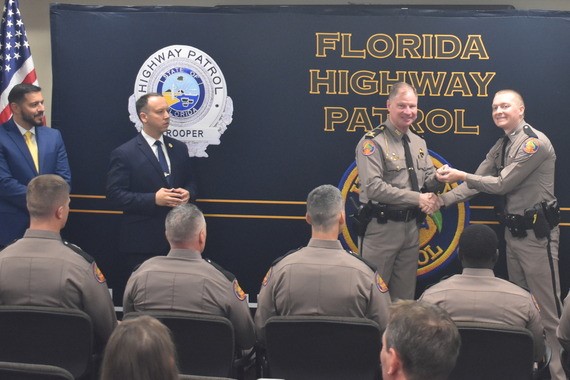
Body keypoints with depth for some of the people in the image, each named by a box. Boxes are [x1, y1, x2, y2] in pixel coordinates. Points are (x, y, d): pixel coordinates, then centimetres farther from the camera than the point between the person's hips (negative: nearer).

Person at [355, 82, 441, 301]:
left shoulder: (418, 143, 12)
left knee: (405, 296, 14)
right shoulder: (373, 142, -13)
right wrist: (418, 199, -20)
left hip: (411, 226, 7)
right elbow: (374, 188, -22)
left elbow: (429, 180, 10)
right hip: (381, 227, -7)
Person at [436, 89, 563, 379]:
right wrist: (441, 200, -3)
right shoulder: (500, 147, 13)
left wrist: (461, 176, -14)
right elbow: (477, 183, 9)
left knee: (547, 309, -6)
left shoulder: (534, 143, -15)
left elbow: (502, 184, -18)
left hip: (536, 233, -9)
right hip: (513, 231, 9)